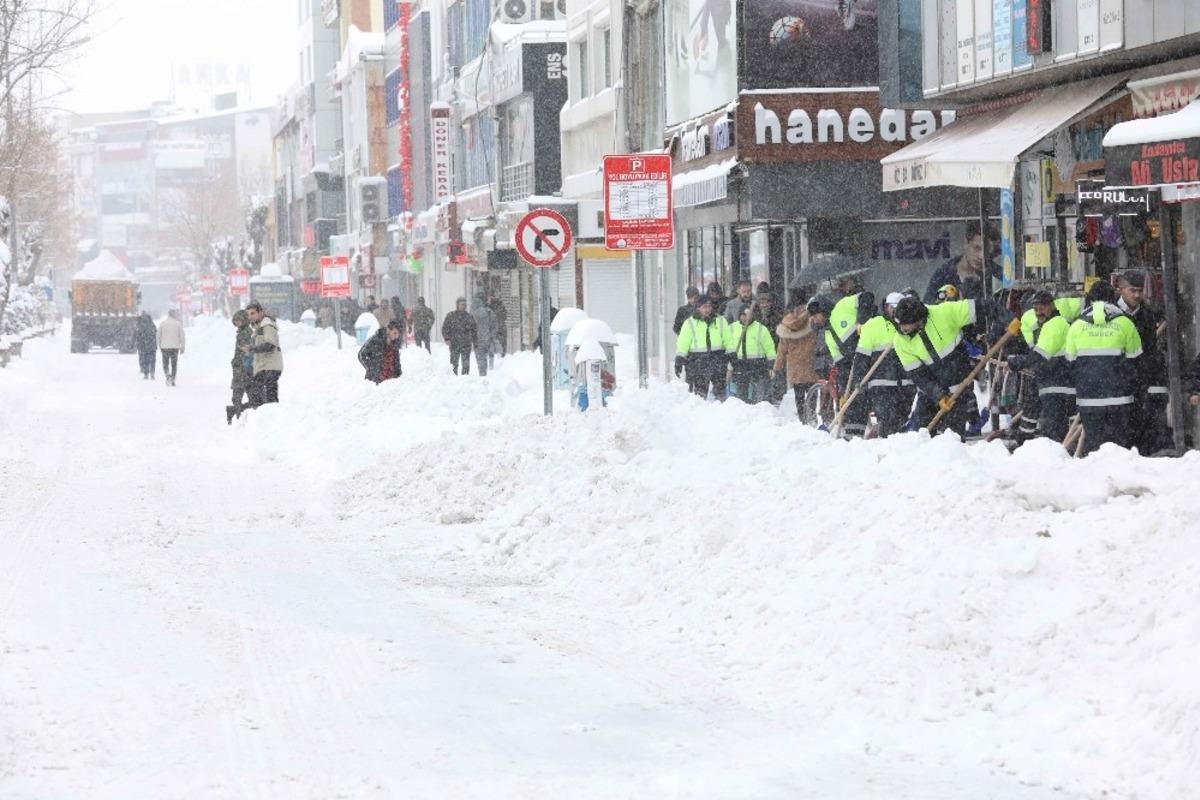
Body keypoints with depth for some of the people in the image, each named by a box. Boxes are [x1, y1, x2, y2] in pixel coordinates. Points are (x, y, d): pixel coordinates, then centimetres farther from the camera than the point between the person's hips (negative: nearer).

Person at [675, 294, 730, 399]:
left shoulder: (721, 321, 10)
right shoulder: (690, 323, 4)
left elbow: (728, 340, 13)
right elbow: (683, 343, 1)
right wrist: (679, 360, -5)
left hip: (718, 359, 2)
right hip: (698, 360, -2)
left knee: (720, 392, 3)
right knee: (700, 393, -1)